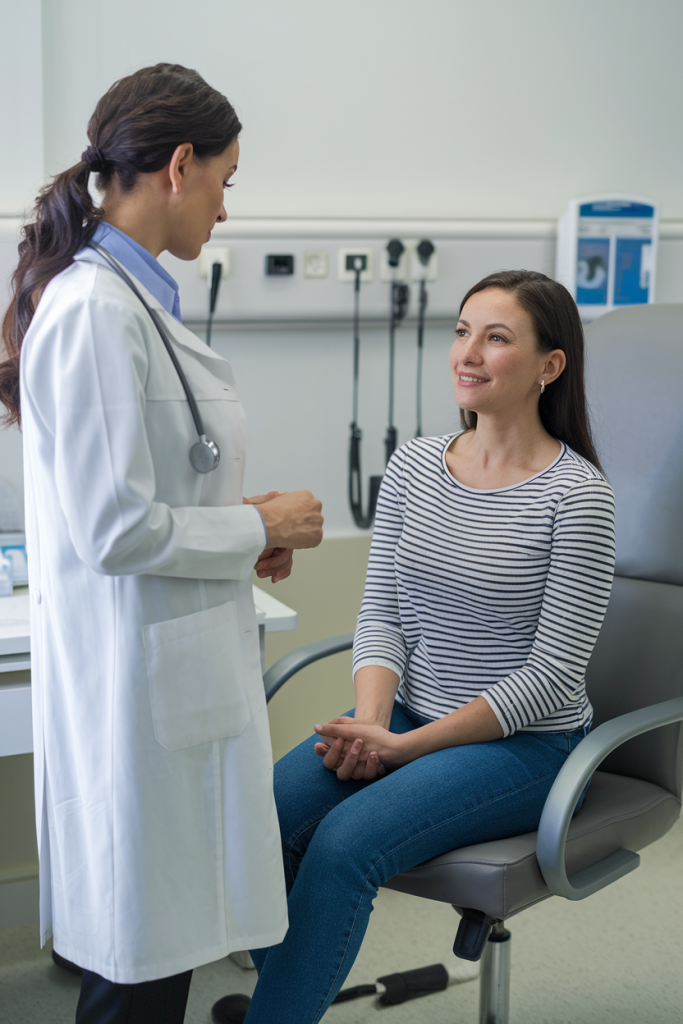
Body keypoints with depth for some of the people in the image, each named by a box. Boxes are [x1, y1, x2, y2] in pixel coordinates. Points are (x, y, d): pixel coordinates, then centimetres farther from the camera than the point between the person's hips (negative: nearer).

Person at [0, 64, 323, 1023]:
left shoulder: (128, 296, 11)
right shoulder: (97, 313, -20)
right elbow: (116, 531, -22)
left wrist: (245, 524, 9)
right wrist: (263, 527, -9)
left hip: (171, 669, 10)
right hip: (139, 681, -10)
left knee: (157, 944, 18)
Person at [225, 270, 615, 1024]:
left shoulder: (576, 495, -12)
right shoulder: (414, 466, 5)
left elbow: (552, 672, -13)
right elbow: (381, 613, 5)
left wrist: (408, 746, -16)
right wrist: (370, 723, -13)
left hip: (524, 744, -5)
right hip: (407, 718, 5)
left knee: (345, 841, -27)